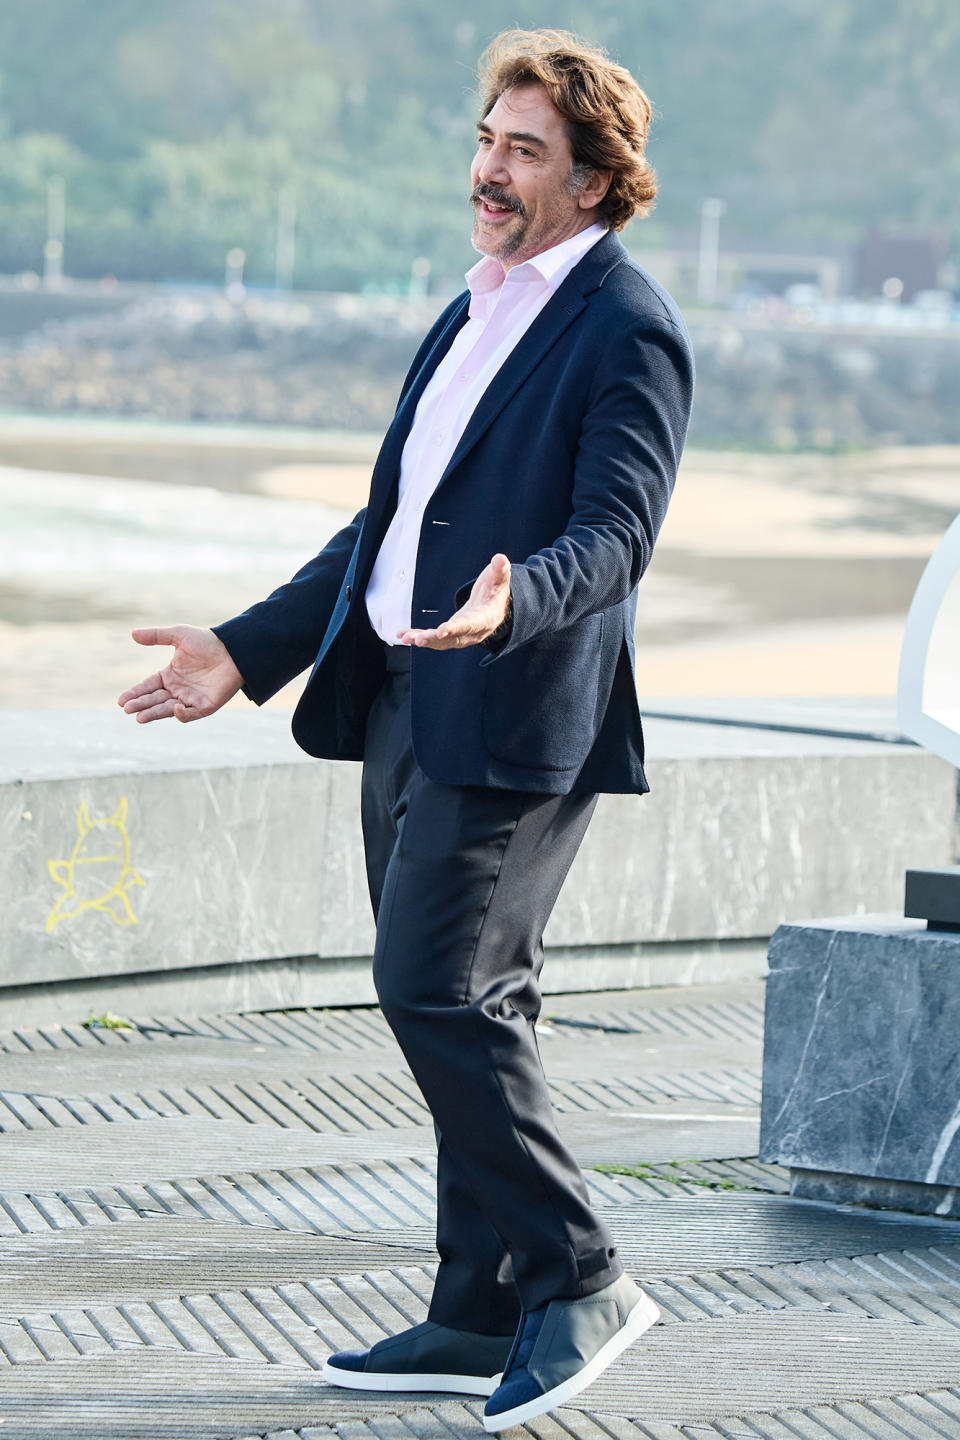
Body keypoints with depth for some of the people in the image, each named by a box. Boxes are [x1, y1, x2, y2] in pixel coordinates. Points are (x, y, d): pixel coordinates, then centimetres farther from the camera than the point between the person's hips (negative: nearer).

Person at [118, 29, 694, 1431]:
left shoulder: (626, 332, -8)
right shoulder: (467, 321, 20)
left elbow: (614, 535, -18)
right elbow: (388, 525, 24)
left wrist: (508, 605, -38)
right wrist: (249, 651, 20)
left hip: (514, 718, -9)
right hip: (403, 702, 9)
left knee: (437, 987, -15)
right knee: (461, 1003, 9)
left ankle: (576, 1278, -5)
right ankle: (483, 1315, 15)